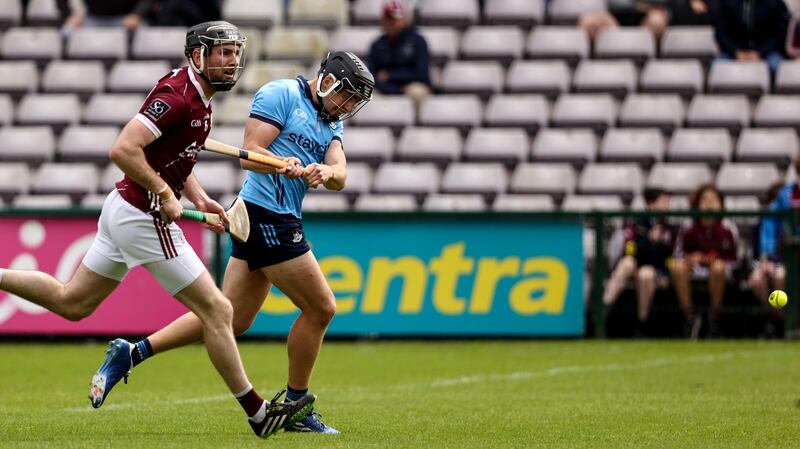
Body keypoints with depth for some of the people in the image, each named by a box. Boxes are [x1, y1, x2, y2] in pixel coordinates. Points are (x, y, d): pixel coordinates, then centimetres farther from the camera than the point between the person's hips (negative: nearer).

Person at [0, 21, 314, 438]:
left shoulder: (198, 99, 11)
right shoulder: (176, 97, -20)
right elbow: (123, 150, -28)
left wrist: (199, 197, 12)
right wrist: (165, 194, -22)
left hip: (124, 210, 10)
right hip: (145, 216, -10)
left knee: (70, 302, 19)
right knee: (217, 310, -5)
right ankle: (258, 414, 1)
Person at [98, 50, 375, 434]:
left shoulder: (331, 123, 19)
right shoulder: (281, 94, -5)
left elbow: (339, 175, 3)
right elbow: (250, 154, -13)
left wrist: (325, 172, -20)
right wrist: (283, 165, -32)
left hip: (280, 223, 9)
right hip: (267, 214, -9)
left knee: (230, 318, 9)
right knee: (320, 309, -3)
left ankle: (133, 353, 9)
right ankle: (295, 408, 9)